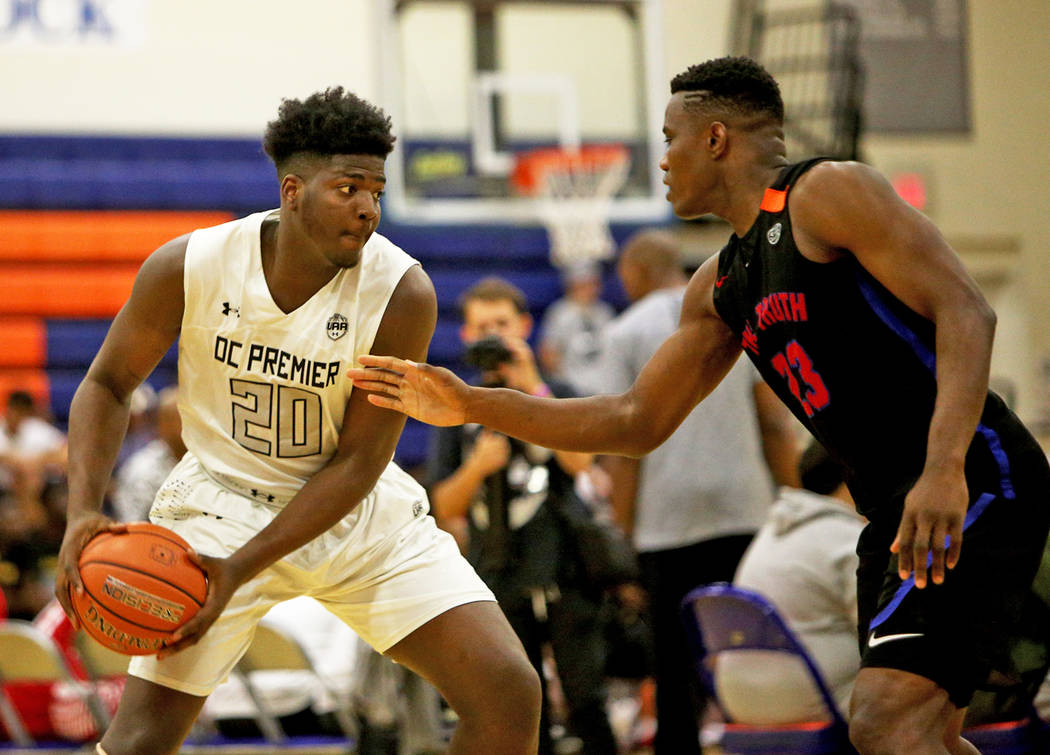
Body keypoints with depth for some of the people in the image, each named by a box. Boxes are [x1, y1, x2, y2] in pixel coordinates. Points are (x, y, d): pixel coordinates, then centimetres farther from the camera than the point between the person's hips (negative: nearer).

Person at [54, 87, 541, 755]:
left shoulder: (401, 293, -20)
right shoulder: (188, 268, -17)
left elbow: (358, 462, -17)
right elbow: (107, 385, -2)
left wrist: (242, 568, -24)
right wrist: (83, 512, -18)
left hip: (359, 512, 1)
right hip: (223, 499, -1)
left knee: (511, 695, -10)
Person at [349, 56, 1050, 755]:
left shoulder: (828, 193, -9)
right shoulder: (720, 286, 17)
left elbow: (966, 311, -18)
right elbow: (639, 422, 22)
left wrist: (944, 469, -31)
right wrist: (470, 405, 15)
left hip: (972, 483, -10)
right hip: (895, 510, 10)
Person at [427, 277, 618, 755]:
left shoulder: (555, 394, 8)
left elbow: (579, 460, -11)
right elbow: (446, 509, 9)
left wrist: (533, 389, -13)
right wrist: (477, 466, -10)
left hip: (564, 574, -2)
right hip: (499, 583, 2)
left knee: (586, 703, -9)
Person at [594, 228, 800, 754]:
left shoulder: (625, 334, 1)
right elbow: (777, 424, 8)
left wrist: (625, 531, -2)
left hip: (666, 518, -2)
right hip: (745, 512, 3)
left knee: (677, 657, 1)